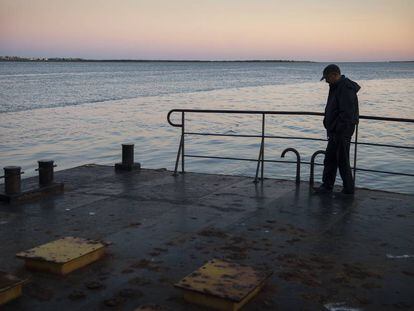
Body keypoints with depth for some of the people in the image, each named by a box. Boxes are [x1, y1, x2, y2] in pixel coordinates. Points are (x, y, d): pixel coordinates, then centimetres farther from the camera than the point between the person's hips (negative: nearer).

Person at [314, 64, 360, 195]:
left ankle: (348, 189, 7)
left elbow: (346, 113, -25)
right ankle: (327, 186, 24)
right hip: (335, 130, 11)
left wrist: (339, 132, -25)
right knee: (330, 159, 15)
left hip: (342, 131, -11)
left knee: (342, 161, -3)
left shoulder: (346, 89, -19)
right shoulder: (336, 87, 14)